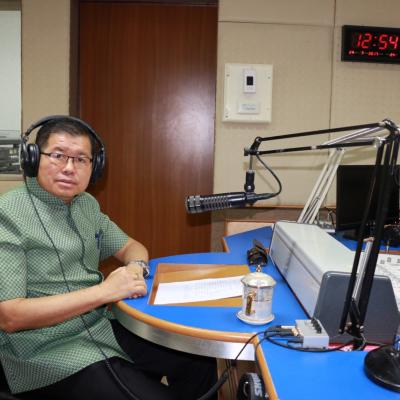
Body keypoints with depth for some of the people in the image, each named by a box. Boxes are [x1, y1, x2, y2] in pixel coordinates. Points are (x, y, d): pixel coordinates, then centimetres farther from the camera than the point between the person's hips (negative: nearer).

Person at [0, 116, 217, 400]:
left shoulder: (86, 204, 8)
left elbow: (130, 246, 19)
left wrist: (136, 267, -6)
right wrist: (103, 291, -22)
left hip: (104, 328, 7)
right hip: (51, 352, -7)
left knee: (202, 366, 2)